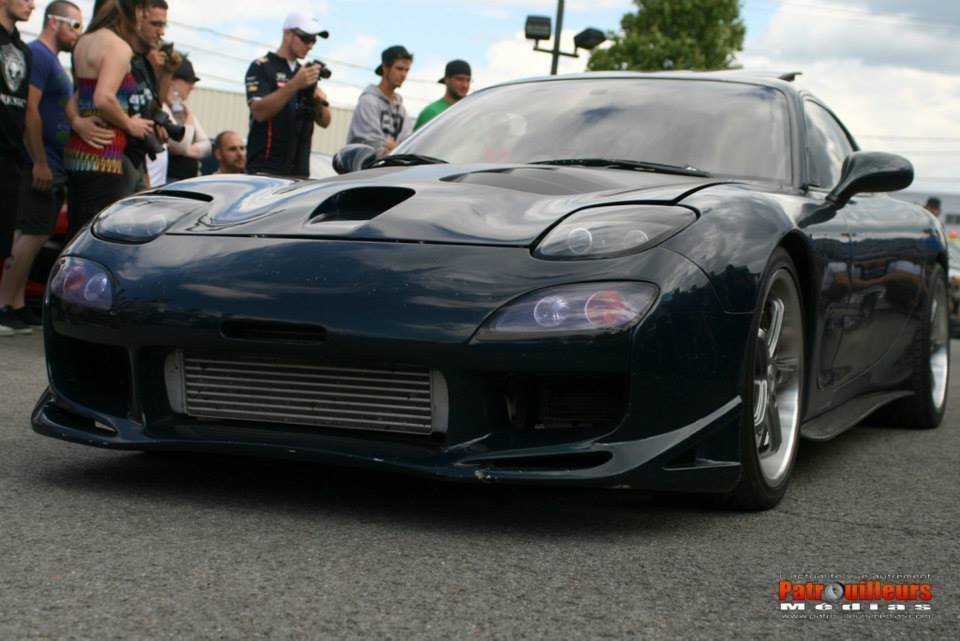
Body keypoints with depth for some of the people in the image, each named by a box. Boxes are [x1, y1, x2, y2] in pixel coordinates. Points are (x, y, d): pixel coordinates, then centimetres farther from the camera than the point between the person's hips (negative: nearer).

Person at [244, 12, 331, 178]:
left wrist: (320, 102, -8)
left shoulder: (305, 73, 19)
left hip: (300, 169, 6)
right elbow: (259, 112, -15)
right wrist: (294, 85, -22)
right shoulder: (262, 67, 0)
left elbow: (324, 122, 15)